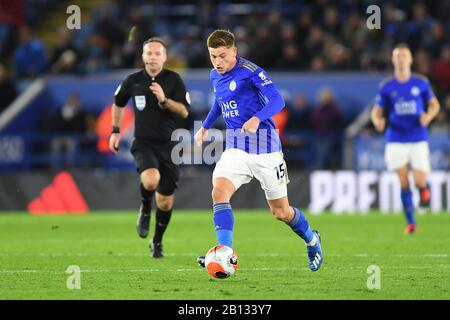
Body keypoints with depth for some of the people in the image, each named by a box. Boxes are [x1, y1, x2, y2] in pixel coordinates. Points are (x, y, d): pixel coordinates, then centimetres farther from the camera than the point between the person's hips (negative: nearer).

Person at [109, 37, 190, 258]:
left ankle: (157, 241, 29)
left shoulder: (173, 80, -4)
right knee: (151, 180, -32)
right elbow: (118, 103, 20)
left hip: (168, 145, 1)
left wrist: (164, 100, -24)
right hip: (143, 143, -1)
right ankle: (145, 209, 1)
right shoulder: (133, 81, 1)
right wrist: (115, 131, 15)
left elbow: (184, 111, -10)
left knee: (165, 200, 6)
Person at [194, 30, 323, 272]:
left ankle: (311, 240, 36)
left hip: (264, 147, -5)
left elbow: (277, 100, -24)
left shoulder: (250, 71, -15)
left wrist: (257, 119, -40)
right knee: (219, 192, -22)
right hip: (235, 148, 5)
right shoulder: (215, 76, 8)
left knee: (280, 211, 6)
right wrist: (205, 126, 30)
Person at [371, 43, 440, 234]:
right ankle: (410, 222, 7)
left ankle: (425, 190, 28)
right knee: (404, 182, -5)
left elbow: (434, 105, 11)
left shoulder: (421, 83, 2)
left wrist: (429, 115, -11)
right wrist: (378, 121, -15)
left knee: (419, 181, -10)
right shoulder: (386, 86, 3)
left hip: (418, 140, -1)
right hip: (396, 141, 1)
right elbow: (377, 111, 8)